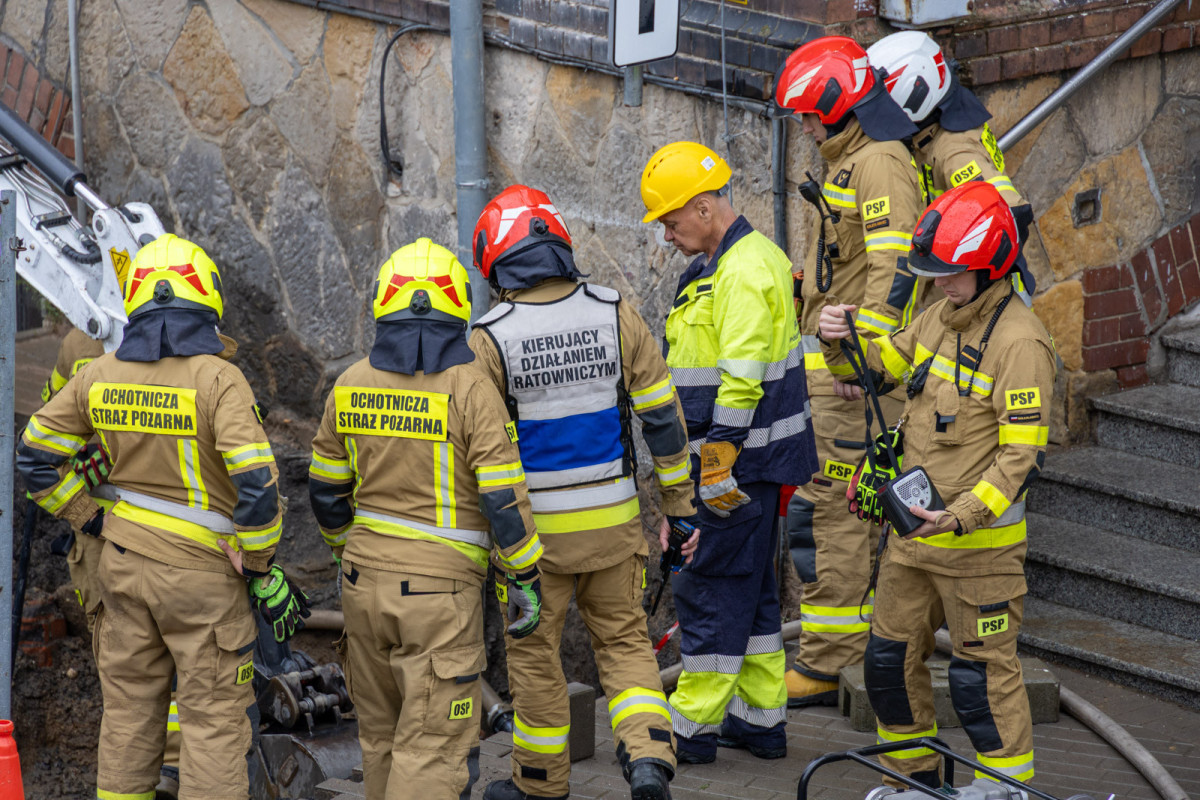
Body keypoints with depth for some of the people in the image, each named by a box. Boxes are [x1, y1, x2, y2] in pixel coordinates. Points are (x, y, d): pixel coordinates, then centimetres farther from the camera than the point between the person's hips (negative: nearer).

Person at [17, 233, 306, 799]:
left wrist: (93, 521, 12)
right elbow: (257, 483, -23)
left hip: (124, 562, 5)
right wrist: (260, 572, -11)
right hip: (201, 571, -5)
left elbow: (35, 456, 7)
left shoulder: (100, 375, -1)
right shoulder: (216, 379, -17)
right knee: (214, 719, 2)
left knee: (129, 710, 17)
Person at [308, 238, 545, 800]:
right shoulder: (470, 390, -12)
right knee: (433, 751, -3)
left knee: (383, 735, 19)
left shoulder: (352, 385, 2)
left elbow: (325, 489, 10)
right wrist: (525, 581, -3)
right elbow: (503, 498, -14)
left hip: (366, 582, 5)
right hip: (441, 587, -5)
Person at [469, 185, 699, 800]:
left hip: (535, 527, -2)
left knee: (534, 651, 14)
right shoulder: (616, 316, -6)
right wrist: (678, 502, 8)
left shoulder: (491, 338, -14)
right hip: (614, 518, 3)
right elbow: (662, 415, -1)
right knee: (624, 640, 16)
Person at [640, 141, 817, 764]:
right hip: (751, 458, 11)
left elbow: (741, 380, -24)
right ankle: (761, 719, 22)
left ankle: (693, 728, 3)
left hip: (740, 456, -11)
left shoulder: (743, 273, -19)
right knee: (749, 587, 15)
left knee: (712, 588, -3)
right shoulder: (751, 256, 15)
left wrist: (717, 466, -21)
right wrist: (714, 459, 23)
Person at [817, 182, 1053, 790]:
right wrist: (841, 339, -6)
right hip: (915, 529, 9)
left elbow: (1021, 456, -21)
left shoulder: (1018, 341, -18)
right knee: (890, 659, 15)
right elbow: (879, 363, 17)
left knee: (983, 673, -2)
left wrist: (962, 515, -29)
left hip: (979, 541, -8)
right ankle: (914, 782, 31)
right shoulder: (941, 318, 9)